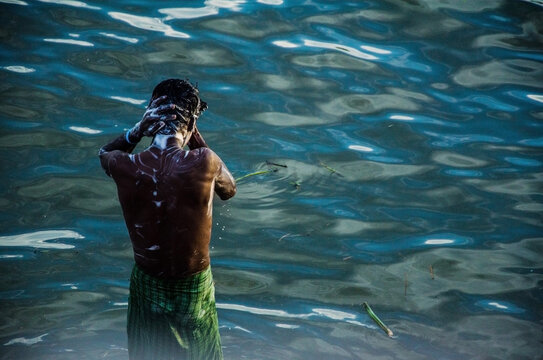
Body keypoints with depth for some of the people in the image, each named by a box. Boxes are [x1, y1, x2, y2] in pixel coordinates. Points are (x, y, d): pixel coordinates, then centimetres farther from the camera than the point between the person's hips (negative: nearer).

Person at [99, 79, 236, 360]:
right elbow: (229, 190, -1)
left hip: (148, 286, 1)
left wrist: (137, 131, -11)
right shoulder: (204, 162, -26)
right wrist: (195, 137, -7)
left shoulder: (125, 167, -20)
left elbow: (104, 153, 8)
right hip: (194, 287, -1)